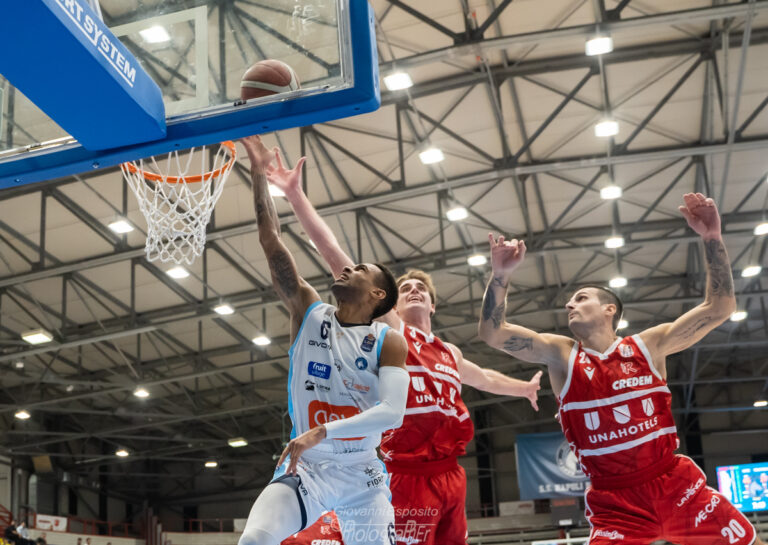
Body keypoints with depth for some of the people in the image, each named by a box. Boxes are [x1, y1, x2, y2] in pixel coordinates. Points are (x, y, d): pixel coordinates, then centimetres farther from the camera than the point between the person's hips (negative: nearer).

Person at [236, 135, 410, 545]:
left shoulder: (388, 342, -4)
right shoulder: (308, 312, 2)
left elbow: (392, 412, -19)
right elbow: (270, 241, -4)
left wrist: (322, 432, -29)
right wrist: (258, 172, -9)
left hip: (362, 474, 0)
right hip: (304, 468, 0)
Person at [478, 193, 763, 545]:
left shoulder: (648, 345, 2)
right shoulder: (560, 355, 2)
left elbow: (719, 308, 0)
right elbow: (491, 333, -7)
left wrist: (712, 239, -10)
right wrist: (500, 276, -22)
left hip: (675, 484, 1)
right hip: (613, 502, -1)